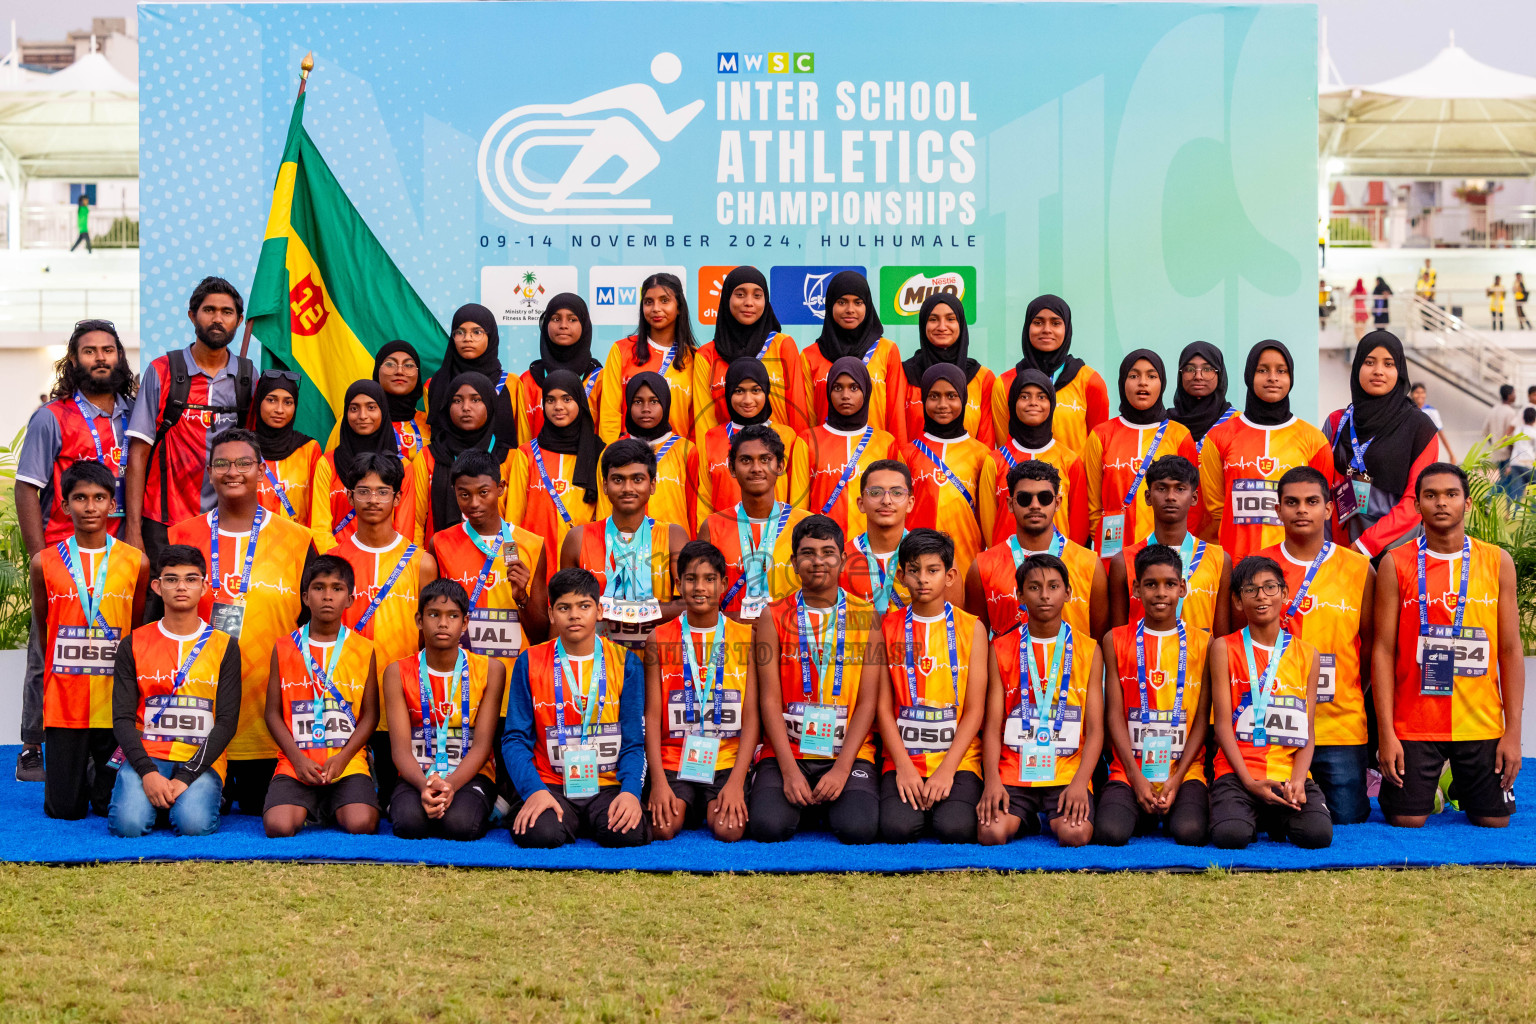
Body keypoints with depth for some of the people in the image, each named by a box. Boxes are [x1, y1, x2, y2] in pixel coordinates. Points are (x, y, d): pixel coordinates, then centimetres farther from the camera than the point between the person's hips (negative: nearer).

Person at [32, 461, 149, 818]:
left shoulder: (136, 562, 1)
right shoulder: (45, 563, 1)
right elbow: (43, 627, 13)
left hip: (115, 701, 0)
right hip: (65, 698, 0)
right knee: (63, 808, 1)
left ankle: (100, 774, 34)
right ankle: (79, 772, 33)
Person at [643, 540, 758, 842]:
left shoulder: (744, 637, 5)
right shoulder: (659, 639, 6)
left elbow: (752, 716, 1)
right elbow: (652, 714, 1)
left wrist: (736, 781, -11)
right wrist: (658, 780, -12)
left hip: (727, 761, 0)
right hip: (673, 759, 0)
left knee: (729, 830, -25)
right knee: (662, 828, -25)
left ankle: (717, 807, 9)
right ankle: (685, 807, 9)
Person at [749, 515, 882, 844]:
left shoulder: (866, 617, 5)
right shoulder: (774, 617, 5)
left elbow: (868, 701, 0)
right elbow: (770, 698, -1)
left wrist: (842, 768, -12)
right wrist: (790, 769, -13)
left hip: (848, 752, 0)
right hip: (787, 751, 0)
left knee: (858, 829, -25)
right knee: (767, 826, -24)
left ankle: (828, 801, 10)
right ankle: (804, 804, 10)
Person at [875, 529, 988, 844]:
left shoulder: (971, 627, 5)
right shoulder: (888, 626, 7)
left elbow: (975, 709, 1)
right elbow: (883, 706, 3)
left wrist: (946, 769, -11)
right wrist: (904, 765, -10)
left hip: (957, 759, 0)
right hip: (903, 759, 0)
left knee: (954, 829, -26)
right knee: (897, 828, -26)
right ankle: (917, 803, 5)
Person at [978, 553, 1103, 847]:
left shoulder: (1088, 650, 7)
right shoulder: (1001, 649, 8)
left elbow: (1095, 729, 3)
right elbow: (992, 725, 4)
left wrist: (1080, 783, -14)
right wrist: (992, 781, -13)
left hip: (1068, 772, -1)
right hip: (1013, 773, 1)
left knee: (1075, 834, -29)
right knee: (991, 833, -26)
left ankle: (1055, 819, 7)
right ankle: (1026, 819, 8)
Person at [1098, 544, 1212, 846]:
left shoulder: (1202, 643, 6)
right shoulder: (1117, 640, 6)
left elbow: (1202, 718, 2)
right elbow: (1115, 714, 2)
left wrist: (1177, 778, -9)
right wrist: (1136, 777, -9)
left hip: (1185, 770, 0)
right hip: (1130, 770, 0)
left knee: (1189, 832, -28)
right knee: (1109, 833, -26)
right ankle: (1145, 816, 8)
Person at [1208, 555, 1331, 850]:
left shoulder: (1306, 654, 12)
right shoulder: (1224, 648, 4)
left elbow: (1307, 730, 8)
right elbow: (1223, 724, -1)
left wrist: (1297, 780, -11)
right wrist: (1249, 781, -14)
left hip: (1290, 773, 2)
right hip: (1238, 772, -2)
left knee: (1319, 834, -26)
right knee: (1230, 835, -31)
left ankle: (1278, 819, 8)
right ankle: (1252, 815, 6)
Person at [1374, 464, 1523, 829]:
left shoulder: (1498, 562, 4)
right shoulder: (1396, 563, -2)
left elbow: (1510, 651, 4)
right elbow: (1383, 650, -3)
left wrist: (1513, 731, -2)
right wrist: (1386, 732, -9)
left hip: (1482, 723, 2)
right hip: (1413, 724, -1)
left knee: (1494, 819, 2)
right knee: (1407, 820, -3)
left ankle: (1462, 787, 35)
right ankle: (1427, 785, 31)